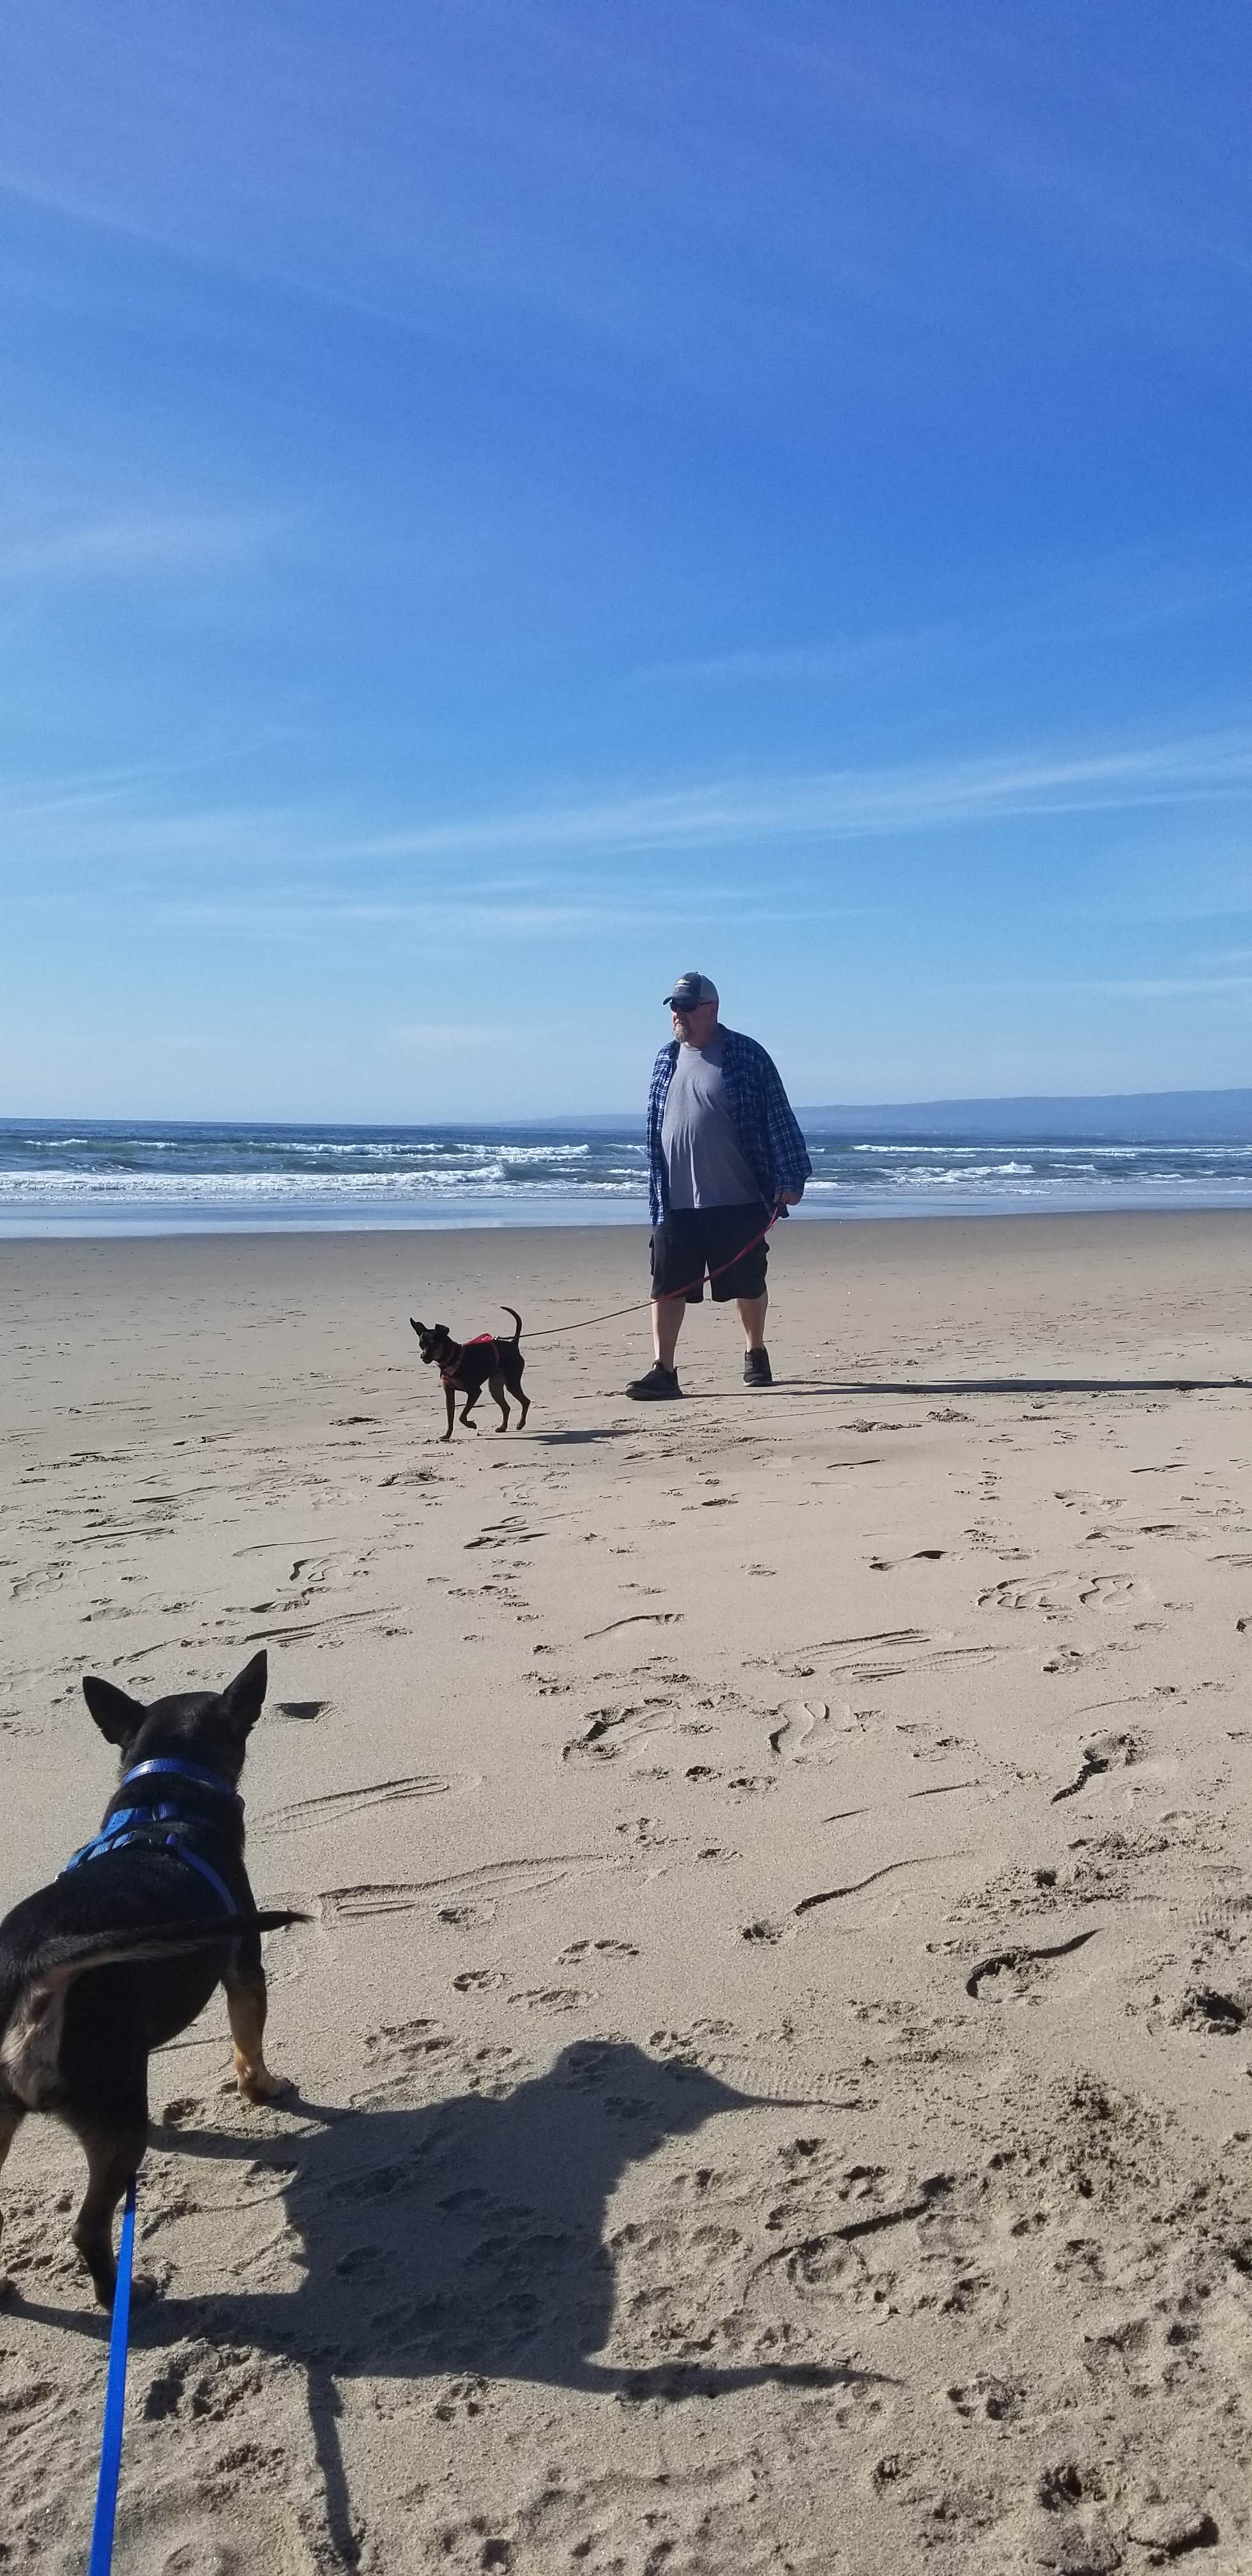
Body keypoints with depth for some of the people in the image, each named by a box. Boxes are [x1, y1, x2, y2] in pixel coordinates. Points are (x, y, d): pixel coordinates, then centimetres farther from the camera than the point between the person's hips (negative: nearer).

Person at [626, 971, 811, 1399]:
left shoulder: (746, 1055, -4)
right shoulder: (666, 1059, 10)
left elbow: (778, 1119, -5)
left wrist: (789, 1180, -12)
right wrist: (657, 1195, 15)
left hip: (738, 1200, -3)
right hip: (675, 1203, 3)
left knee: (749, 1285, 11)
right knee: (667, 1286, -4)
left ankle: (755, 1355, 32)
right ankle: (663, 1371, -1)